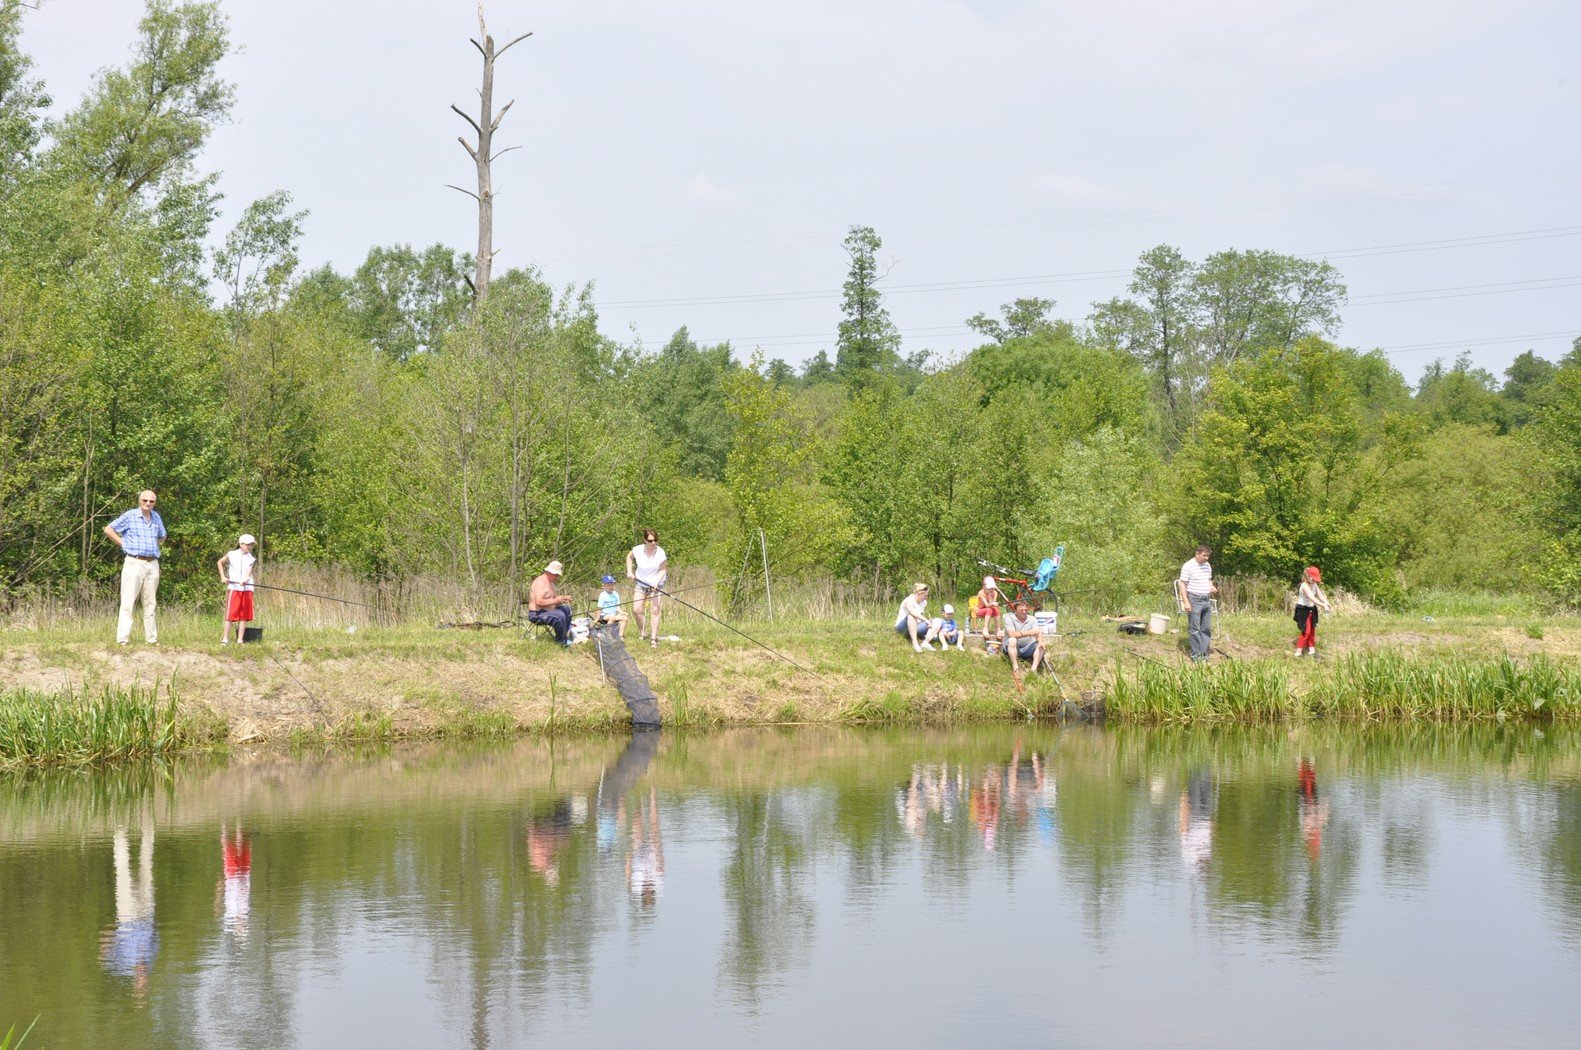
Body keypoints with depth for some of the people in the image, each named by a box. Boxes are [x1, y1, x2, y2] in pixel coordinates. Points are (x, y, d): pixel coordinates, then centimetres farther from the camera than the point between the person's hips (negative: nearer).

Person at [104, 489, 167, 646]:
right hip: (134, 563, -5)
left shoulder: (156, 517, 12)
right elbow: (108, 529, 0)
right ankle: (122, 639, -13)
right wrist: (122, 543, -4)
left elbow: (162, 536, 30)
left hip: (152, 564, 5)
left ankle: (152, 638, 17)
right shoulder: (129, 516, -3)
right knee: (128, 602, -9)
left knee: (150, 603, 11)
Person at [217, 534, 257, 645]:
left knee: (244, 615, 2)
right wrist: (222, 577, 7)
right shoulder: (231, 555, 1)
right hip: (233, 587, -2)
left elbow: (248, 574, -9)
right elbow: (219, 563, 16)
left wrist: (245, 581, -30)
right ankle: (225, 638, -4)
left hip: (247, 589, 2)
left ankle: (240, 639, 7)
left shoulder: (251, 559, 4)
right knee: (230, 614, -6)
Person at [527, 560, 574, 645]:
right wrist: (555, 601, -28)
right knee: (560, 615, -32)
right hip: (537, 614, -11)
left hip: (547, 611, 11)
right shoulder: (541, 582, -19)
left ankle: (566, 634, 25)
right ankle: (561, 641, -20)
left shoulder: (550, 583, 15)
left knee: (567, 609, 22)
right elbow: (539, 602, -29)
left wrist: (563, 599, -2)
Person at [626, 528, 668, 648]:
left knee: (654, 610, -8)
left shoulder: (660, 552, -19)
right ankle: (641, 633, 16)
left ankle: (653, 638, -5)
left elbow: (662, 570, -12)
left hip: (656, 584, -2)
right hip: (641, 583, 2)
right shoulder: (638, 550, -14)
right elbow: (629, 557, 10)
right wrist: (629, 571, 2)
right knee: (636, 609, -6)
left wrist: (656, 582, -26)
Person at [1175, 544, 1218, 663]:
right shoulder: (1188, 566, -11)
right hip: (1194, 600, -7)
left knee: (1206, 629, 7)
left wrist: (1212, 587, 3)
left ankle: (1204, 654, 13)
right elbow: (1182, 585, -12)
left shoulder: (1207, 566, 12)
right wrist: (1186, 602, -18)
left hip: (1206, 600, 7)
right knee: (1195, 629, -2)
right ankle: (1195, 655, 4)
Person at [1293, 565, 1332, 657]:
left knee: (1312, 630, 12)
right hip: (1303, 609, -8)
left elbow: (1321, 595, -1)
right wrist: (1324, 606, -36)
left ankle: (1311, 651, 22)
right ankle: (1298, 652, -3)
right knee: (1306, 631, -9)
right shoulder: (1305, 586, -23)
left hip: (1311, 609, 8)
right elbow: (1312, 598, -32)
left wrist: (1328, 604, -19)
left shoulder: (1315, 585, 4)